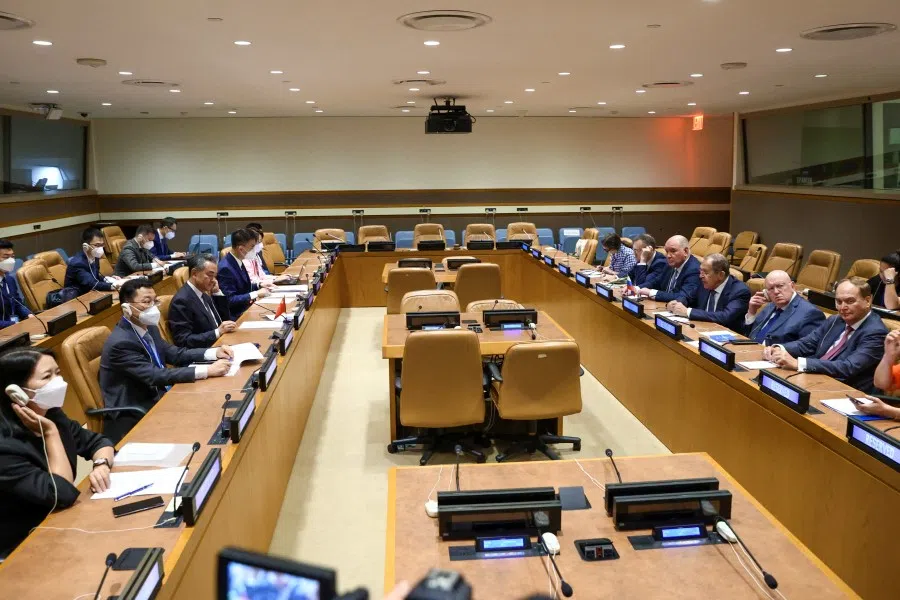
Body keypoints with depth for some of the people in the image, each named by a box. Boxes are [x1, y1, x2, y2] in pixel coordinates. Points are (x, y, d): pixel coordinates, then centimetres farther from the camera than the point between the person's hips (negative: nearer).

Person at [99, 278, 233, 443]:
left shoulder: (150, 329, 5)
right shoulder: (120, 343, -22)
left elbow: (175, 354, 11)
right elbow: (156, 376, -28)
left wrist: (214, 352, -5)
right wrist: (207, 371, -31)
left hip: (157, 398, 8)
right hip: (133, 416, -8)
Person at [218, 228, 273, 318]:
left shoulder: (238, 261, 6)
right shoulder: (225, 268, -20)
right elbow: (230, 300, -22)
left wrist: (259, 285, 4)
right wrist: (256, 294, -20)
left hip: (246, 308, 9)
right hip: (236, 316, -9)